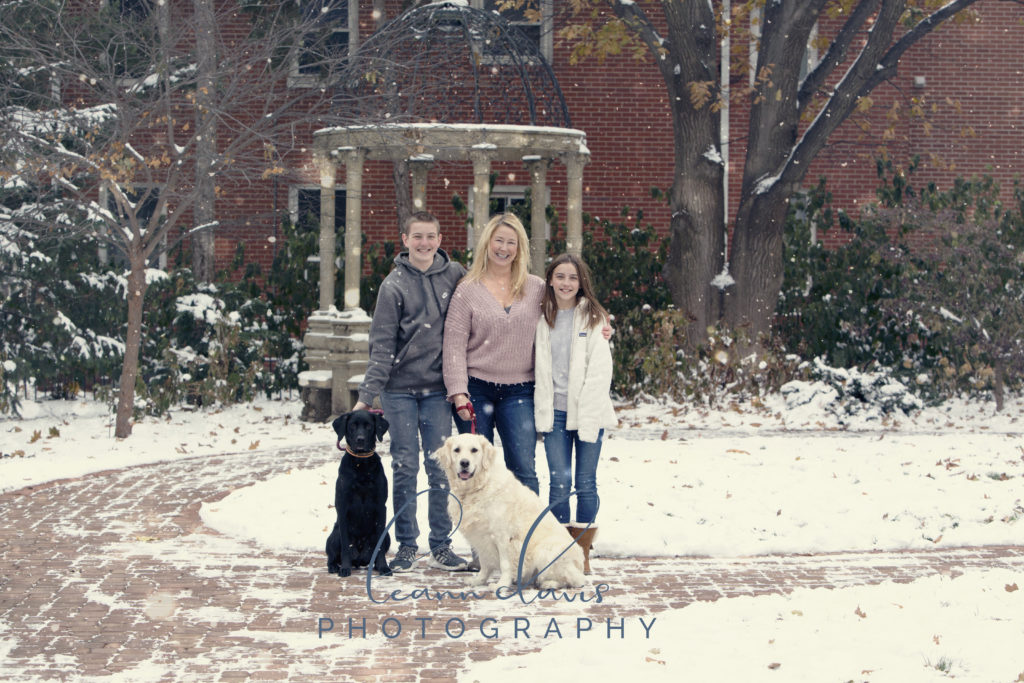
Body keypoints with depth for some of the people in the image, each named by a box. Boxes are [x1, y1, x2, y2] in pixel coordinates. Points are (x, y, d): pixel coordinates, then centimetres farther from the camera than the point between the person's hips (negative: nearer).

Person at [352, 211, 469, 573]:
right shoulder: (394, 285, -4)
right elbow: (382, 345, -5)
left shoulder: (455, 275, 4)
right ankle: (407, 545, 12)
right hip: (400, 389, -2)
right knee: (405, 467, 2)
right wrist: (368, 395, -12)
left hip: (438, 389, 2)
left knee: (440, 468, 3)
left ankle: (441, 545, 13)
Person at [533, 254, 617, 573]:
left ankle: (583, 554, 8)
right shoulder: (544, 319, 11)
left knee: (586, 484, -1)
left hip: (588, 412, -2)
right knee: (559, 482, -2)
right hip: (555, 412, 2)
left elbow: (600, 370, -6)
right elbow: (540, 369, 13)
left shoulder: (593, 318, 0)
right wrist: (542, 413, 2)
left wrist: (588, 419, -13)